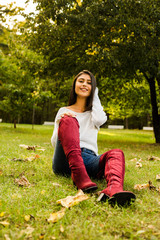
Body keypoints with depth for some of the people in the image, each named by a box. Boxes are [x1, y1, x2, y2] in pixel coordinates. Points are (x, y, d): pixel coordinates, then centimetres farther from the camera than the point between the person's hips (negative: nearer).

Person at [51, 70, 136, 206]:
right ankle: (80, 178, -46)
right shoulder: (64, 111, 22)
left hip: (88, 159, 2)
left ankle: (113, 190, -62)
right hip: (66, 159, -1)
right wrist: (62, 122, -11)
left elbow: (100, 120, -1)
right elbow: (54, 142, 9)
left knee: (116, 153, -28)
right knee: (68, 120, -25)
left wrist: (95, 96, 13)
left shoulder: (95, 112, 27)